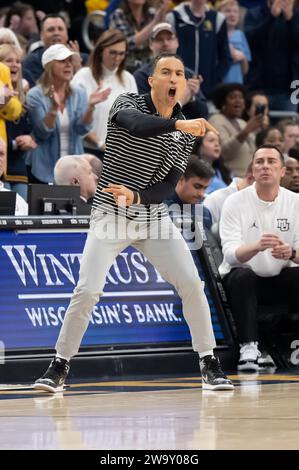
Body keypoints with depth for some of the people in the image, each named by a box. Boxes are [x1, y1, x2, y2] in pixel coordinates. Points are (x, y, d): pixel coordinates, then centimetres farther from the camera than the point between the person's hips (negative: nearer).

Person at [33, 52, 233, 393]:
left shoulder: (185, 132, 3)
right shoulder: (128, 104, -7)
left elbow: (169, 185, -3)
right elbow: (135, 124, -33)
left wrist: (137, 196, -23)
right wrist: (178, 124, -47)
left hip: (153, 218, 3)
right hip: (110, 215, -3)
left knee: (191, 284, -9)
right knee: (88, 291, -13)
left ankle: (209, 365, 4)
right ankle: (59, 367, 3)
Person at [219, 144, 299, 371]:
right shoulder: (235, 203, -7)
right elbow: (230, 254, -18)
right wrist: (256, 246, -40)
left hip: (280, 279, 2)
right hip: (243, 279, -2)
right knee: (242, 276, -35)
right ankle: (248, 348, -37)